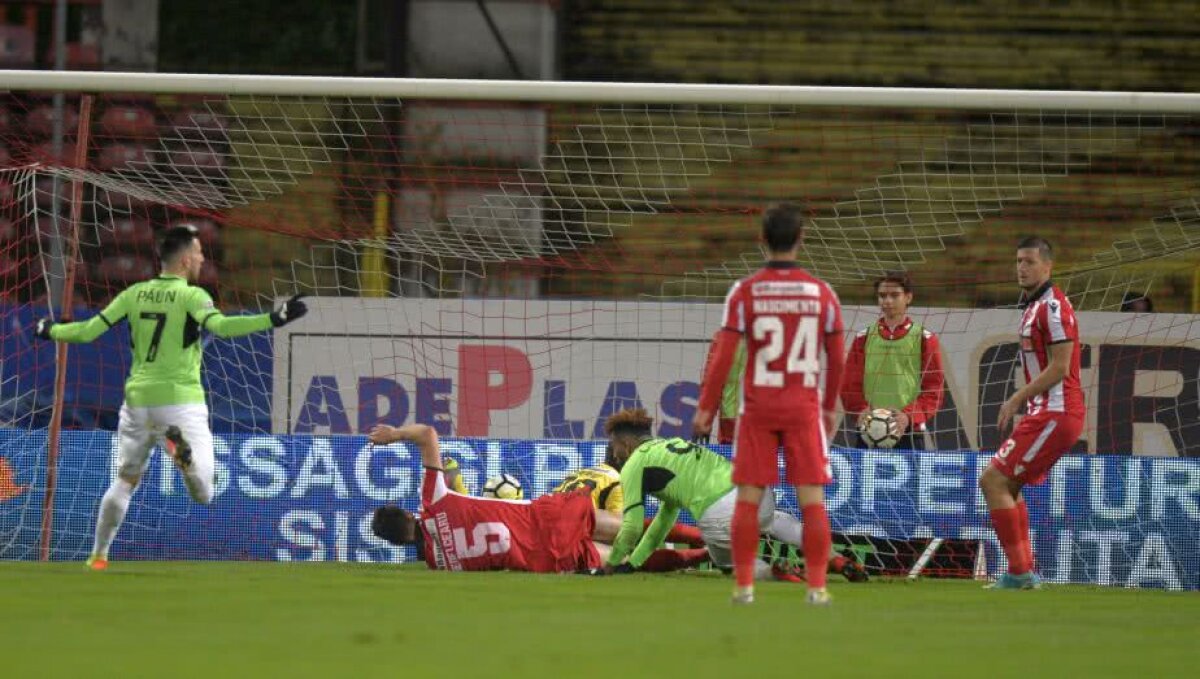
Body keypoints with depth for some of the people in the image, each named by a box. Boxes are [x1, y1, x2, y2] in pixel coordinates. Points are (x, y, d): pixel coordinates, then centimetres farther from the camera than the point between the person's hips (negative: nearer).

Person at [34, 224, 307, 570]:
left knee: (125, 480, 21)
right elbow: (221, 326, -24)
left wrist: (52, 331, 24)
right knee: (203, 494, -8)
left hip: (137, 399, 4)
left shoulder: (135, 294, 6)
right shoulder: (191, 296, -6)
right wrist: (274, 319, -25)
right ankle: (182, 450, -37)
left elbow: (88, 331, 6)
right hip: (180, 400, -4)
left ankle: (98, 555, 18)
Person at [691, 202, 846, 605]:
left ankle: (744, 585, 2)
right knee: (812, 499, 3)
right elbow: (837, 358, 6)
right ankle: (816, 587, -1)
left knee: (748, 498, 5)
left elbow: (722, 354, -7)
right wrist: (831, 407, 19)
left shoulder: (744, 292, -5)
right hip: (804, 406, 0)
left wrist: (706, 408, 0)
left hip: (758, 407, 0)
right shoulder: (822, 294, 0)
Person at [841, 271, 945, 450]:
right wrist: (861, 410, -12)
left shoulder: (925, 339, 6)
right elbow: (850, 384, 8)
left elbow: (934, 389, 1)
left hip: (909, 433, -2)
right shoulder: (864, 339, 12)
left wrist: (909, 416, -16)